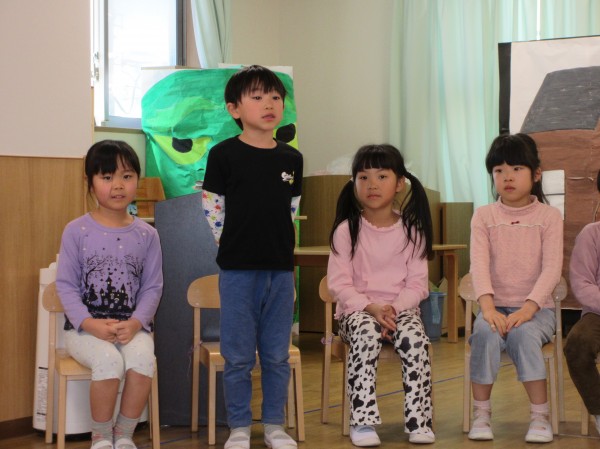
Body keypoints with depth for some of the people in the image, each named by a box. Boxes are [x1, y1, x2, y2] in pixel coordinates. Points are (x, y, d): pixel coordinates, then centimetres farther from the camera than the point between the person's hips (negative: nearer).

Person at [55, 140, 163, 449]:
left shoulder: (146, 235, 6)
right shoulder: (76, 231, 0)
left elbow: (152, 286, 3)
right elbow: (66, 284, -2)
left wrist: (135, 323, -15)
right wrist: (91, 324, -17)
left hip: (132, 325, 2)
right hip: (85, 325, -2)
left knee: (143, 359, -31)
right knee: (109, 360, -32)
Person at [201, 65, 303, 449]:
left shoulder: (292, 159, 5)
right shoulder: (224, 155, -5)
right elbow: (213, 211, 0)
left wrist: (283, 252, 10)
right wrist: (237, 248, 3)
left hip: (281, 269, 3)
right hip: (238, 271, -3)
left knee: (277, 356, 10)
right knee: (239, 356, 4)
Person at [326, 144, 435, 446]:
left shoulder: (411, 230, 5)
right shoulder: (346, 230, 0)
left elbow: (417, 284, 1)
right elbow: (339, 283, -5)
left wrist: (393, 309, -17)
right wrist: (370, 307, -20)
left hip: (401, 307, 1)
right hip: (357, 308, -1)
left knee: (414, 338, -31)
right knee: (366, 335, -34)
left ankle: (419, 421, -23)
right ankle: (362, 422, -33)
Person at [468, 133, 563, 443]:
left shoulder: (549, 216, 0)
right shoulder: (484, 216, 4)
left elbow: (551, 269, -10)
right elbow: (479, 264, -9)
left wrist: (527, 309, -24)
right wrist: (488, 307, -27)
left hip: (536, 308, -1)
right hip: (496, 306, 1)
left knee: (523, 334, -33)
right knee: (486, 334, -31)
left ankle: (540, 416, -23)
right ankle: (481, 414, -18)